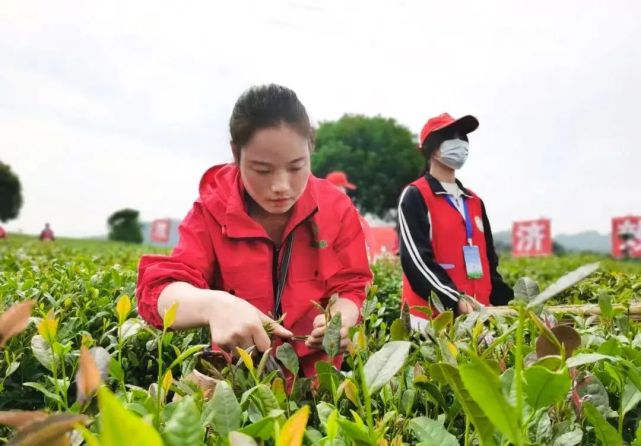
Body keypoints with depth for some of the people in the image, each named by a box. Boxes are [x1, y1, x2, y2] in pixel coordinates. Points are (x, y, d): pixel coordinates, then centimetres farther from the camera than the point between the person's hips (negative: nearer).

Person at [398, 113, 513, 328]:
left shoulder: (475, 201, 18)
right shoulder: (414, 197, -4)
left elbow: (488, 259, 20)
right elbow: (416, 259, -15)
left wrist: (505, 304, 8)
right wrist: (456, 301, -22)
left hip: (480, 313, 7)